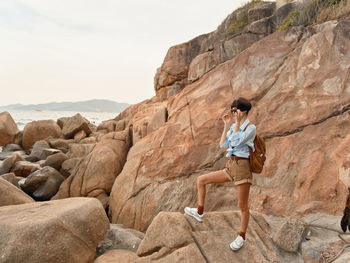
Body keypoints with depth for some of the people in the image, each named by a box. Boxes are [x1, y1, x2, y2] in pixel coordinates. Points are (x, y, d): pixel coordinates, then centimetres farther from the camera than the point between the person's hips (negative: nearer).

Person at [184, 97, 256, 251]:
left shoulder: (251, 128, -7)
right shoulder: (234, 127, 15)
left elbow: (236, 142, -20)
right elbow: (223, 145, 6)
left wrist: (237, 123, -14)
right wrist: (226, 125, 5)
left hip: (242, 167, -7)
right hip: (230, 167, 7)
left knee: (242, 205, 3)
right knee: (201, 180, 5)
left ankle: (241, 237, 21)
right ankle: (199, 212, 16)